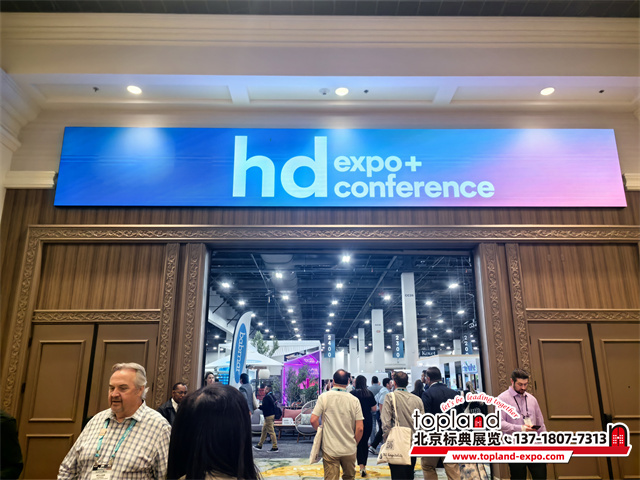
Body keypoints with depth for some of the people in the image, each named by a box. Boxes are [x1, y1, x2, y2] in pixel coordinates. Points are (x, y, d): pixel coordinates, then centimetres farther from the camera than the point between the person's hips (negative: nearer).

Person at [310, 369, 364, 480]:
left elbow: (313, 420, -9)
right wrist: (355, 444, 11)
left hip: (330, 449, -2)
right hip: (349, 449, 2)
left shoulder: (324, 397, -7)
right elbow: (360, 428, -6)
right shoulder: (354, 400, -5)